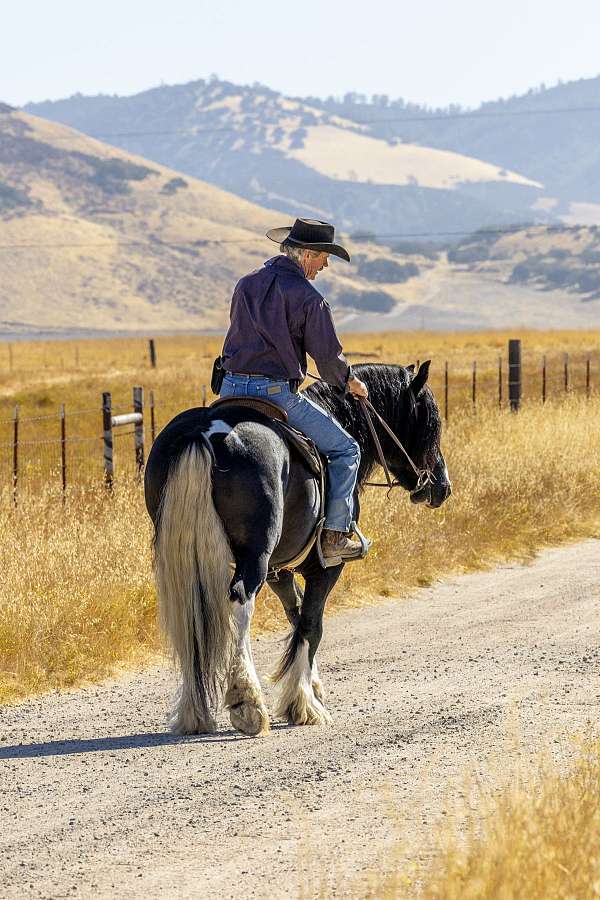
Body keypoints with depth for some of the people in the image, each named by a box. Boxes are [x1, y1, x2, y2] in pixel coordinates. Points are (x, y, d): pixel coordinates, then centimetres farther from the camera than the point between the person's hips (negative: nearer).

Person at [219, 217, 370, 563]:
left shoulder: (246, 285, 11)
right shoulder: (309, 298, -9)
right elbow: (328, 356, -7)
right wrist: (349, 382, 13)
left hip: (231, 389, 6)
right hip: (277, 392, -6)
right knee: (345, 450, 8)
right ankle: (334, 535, 0)